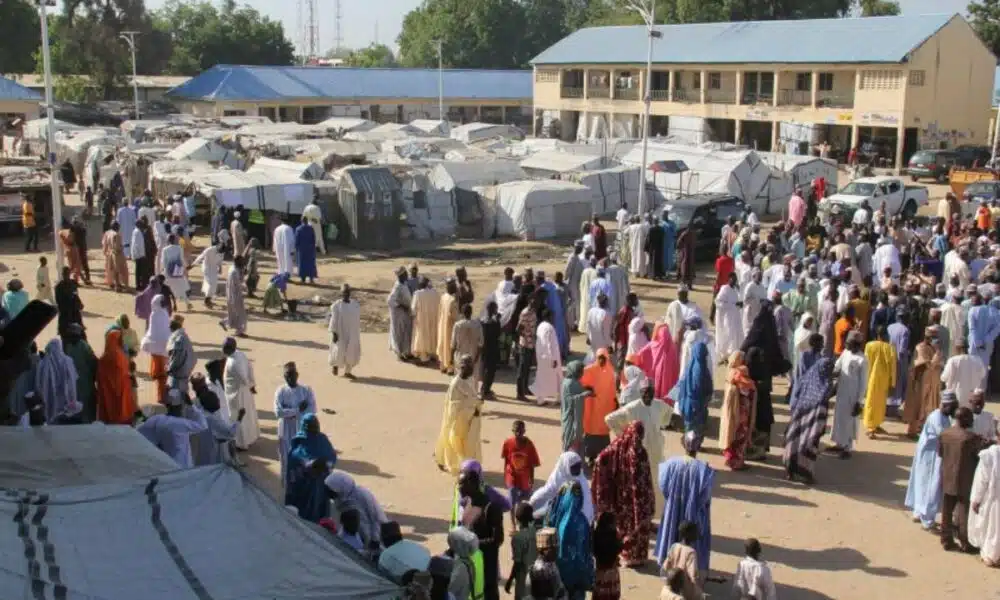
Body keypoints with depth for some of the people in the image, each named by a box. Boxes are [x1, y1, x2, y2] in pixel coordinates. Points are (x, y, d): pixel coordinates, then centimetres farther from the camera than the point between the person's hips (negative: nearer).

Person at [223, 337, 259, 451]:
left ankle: (242, 443, 23)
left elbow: (243, 378, -29)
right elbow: (250, 367, 4)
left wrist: (249, 386, -7)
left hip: (236, 393, -9)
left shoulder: (232, 363, -33)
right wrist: (252, 384, 11)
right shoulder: (240, 353, -6)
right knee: (247, 414, 24)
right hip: (245, 390, 9)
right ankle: (250, 437, 41)